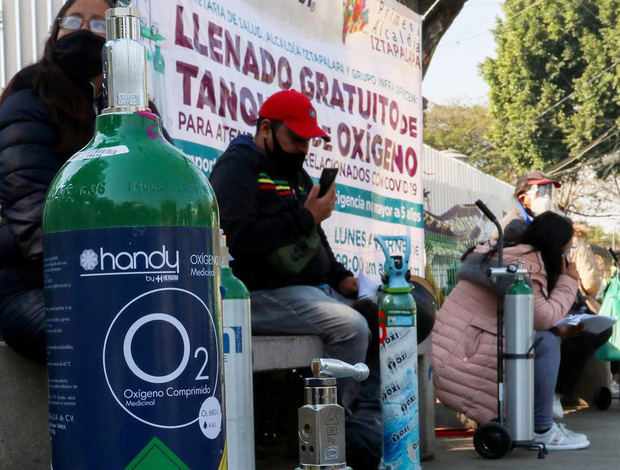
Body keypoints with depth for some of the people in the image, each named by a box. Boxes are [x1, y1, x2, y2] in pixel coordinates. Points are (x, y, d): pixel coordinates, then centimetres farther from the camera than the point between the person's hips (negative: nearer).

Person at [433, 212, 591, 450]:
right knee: (545, 343, -16)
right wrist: (569, 281, -4)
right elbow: (544, 317, -18)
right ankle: (542, 431, -8)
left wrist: (560, 330, 6)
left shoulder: (505, 255, 18)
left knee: (551, 337, 16)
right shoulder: (524, 263, -14)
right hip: (460, 362, -11)